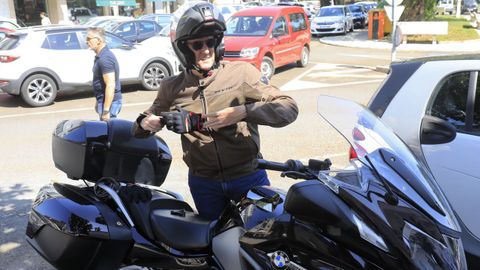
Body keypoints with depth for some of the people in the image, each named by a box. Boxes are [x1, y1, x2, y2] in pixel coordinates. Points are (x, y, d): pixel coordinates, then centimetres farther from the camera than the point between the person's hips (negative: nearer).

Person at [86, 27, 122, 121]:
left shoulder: (105, 58, -21)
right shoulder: (100, 56, 11)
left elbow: (110, 85, -25)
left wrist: (106, 110, -25)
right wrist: (98, 101, 24)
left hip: (109, 102, -10)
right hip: (103, 100, 10)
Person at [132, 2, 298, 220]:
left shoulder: (241, 73, -9)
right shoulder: (172, 87, 1)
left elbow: (289, 108, -15)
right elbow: (139, 131, 12)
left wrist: (243, 111, -29)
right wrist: (145, 124, -12)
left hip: (248, 176, -2)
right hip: (204, 183, 2)